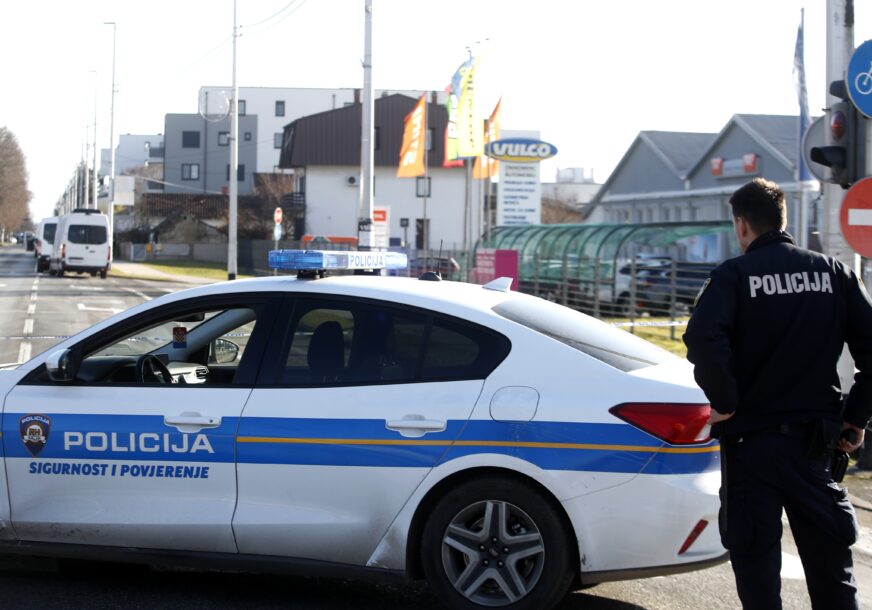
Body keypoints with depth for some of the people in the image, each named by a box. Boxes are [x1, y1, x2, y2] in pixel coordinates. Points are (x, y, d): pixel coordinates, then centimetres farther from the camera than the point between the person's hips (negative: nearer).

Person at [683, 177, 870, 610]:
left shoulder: (734, 275, -8)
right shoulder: (833, 273, 4)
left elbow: (703, 340, -24)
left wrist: (725, 403, -13)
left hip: (751, 439, -3)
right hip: (815, 440, 4)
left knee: (756, 558, 6)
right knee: (830, 560, 13)